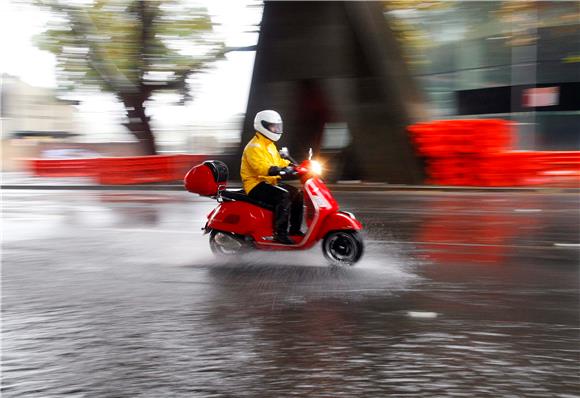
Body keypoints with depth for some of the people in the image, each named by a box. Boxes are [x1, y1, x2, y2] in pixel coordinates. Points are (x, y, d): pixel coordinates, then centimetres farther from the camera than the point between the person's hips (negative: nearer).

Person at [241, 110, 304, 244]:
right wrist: (280, 171, -45)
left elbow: (278, 161, 26)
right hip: (256, 185, -10)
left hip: (268, 182, 10)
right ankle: (280, 233, -31)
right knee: (283, 196, -31)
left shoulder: (270, 145, 18)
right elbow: (260, 166, -31)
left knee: (297, 194, 1)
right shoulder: (254, 147, -15)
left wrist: (292, 166, 9)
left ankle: (294, 229, 8)